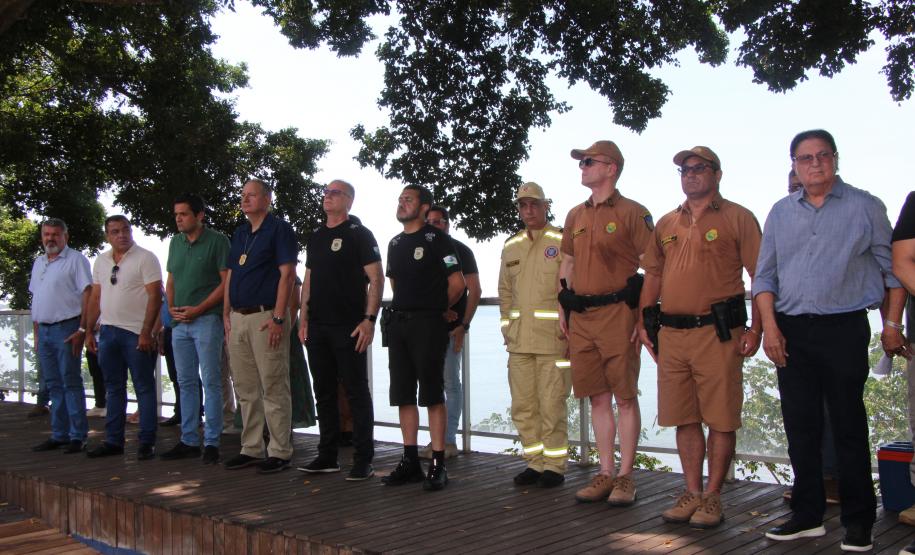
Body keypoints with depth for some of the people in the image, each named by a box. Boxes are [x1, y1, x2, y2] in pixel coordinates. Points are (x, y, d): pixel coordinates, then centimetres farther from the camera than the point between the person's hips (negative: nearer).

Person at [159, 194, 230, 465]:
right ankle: (189, 441, 18)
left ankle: (212, 442, 1)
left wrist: (197, 309, -14)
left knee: (210, 382, -4)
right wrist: (171, 307, 2)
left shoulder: (217, 240, -5)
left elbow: (226, 282, -9)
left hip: (207, 319, -6)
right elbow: (170, 280, 20)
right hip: (179, 321, 6)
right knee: (186, 382, 10)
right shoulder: (175, 242, 14)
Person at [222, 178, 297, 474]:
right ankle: (251, 449, 20)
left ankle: (280, 452, 2)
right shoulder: (239, 233, 18)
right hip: (238, 318, 8)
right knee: (245, 390, 11)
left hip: (266, 317, -8)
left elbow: (287, 274, -12)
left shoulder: (279, 229, -5)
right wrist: (226, 314, 13)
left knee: (274, 389, -4)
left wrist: (278, 318, -18)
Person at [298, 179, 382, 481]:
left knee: (357, 392, -3)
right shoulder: (315, 237, 17)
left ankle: (363, 460, 1)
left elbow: (376, 279, -8)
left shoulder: (359, 234, -2)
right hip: (318, 326, 7)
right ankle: (327, 456, 19)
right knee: (324, 392, 11)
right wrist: (304, 320, 13)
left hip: (349, 327, -7)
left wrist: (369, 320, -17)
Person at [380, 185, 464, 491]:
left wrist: (436, 309, 5)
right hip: (398, 322, 7)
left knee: (432, 394, -6)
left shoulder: (436, 239, -4)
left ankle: (438, 464, -2)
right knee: (403, 394, 7)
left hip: (428, 323, -7)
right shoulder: (395, 243, 17)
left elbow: (457, 283, -5)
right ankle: (410, 461, 14)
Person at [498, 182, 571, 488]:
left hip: (553, 339, -5)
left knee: (551, 405, -3)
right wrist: (507, 328, 13)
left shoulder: (562, 241, -1)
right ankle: (534, 463, 19)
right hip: (519, 341, 6)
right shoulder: (510, 247, 16)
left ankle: (554, 466, 9)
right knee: (523, 406, 8)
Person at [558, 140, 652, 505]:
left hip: (617, 314, -6)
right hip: (581, 318, 6)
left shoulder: (632, 213, -3)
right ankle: (605, 474, 17)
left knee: (625, 397, 0)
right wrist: (563, 309, 14)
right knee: (597, 397, 9)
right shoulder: (575, 216, 16)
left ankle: (625, 477, 8)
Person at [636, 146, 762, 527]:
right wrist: (643, 323, 12)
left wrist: (756, 329, -11)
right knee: (683, 418, 10)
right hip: (672, 334, 5)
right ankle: (693, 493, 20)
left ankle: (712, 496, 10)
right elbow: (652, 275, 21)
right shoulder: (666, 224, 16)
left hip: (718, 334, -5)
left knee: (721, 419, 0)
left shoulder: (737, 218, 0)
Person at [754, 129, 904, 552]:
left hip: (844, 329, -3)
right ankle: (807, 515, 18)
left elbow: (893, 268, 5)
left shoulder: (865, 207, 3)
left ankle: (858, 520, 11)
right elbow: (764, 275, 11)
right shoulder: (781, 213, 12)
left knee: (849, 426, 1)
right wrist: (770, 325, 0)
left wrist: (893, 324, -2)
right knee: (800, 426, 8)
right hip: (792, 332, 4)